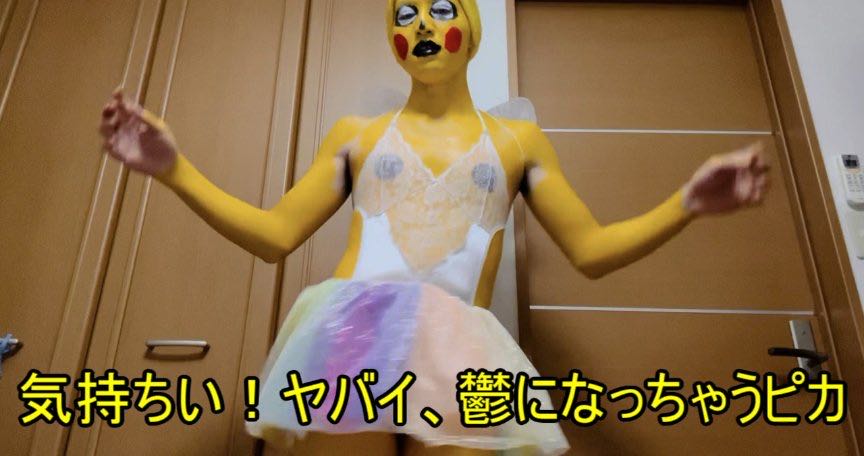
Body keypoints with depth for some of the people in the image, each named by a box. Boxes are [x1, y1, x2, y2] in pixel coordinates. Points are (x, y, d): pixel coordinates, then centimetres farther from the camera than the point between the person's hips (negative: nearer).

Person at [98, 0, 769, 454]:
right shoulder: (356, 133, 17)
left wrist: (687, 204, 1)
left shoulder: (519, 139, 17)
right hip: (352, 337, 1)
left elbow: (590, 250, 15)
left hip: (460, 350, 0)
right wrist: (174, 168, 6)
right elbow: (274, 234, 14)